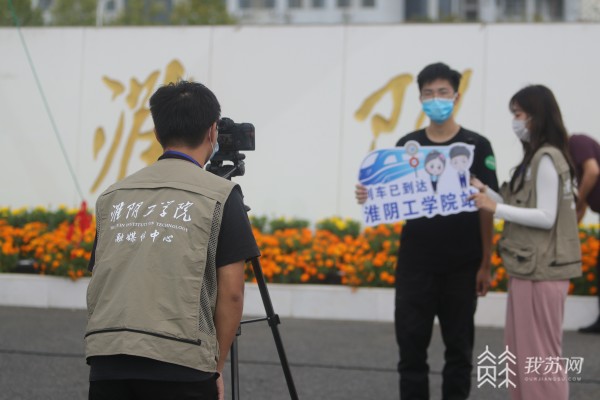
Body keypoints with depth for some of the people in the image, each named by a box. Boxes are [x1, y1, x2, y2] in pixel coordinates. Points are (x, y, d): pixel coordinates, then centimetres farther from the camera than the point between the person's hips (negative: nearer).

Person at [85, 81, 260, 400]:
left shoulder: (112, 195, 17)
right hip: (181, 363, -4)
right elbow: (231, 294, 0)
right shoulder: (220, 194, 3)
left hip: (105, 361, 4)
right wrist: (216, 368, 8)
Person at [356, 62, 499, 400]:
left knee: (459, 348, 7)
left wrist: (486, 264, -4)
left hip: (461, 265, -2)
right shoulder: (406, 146, 5)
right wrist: (369, 197, -14)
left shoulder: (476, 146, -2)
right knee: (411, 346, 2)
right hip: (415, 263, 2)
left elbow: (487, 207, -1)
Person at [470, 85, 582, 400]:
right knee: (522, 354, 14)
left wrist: (496, 208, -18)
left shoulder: (546, 159, -13)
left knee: (539, 356, -4)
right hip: (530, 268, 10)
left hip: (540, 271, -10)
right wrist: (488, 195, 7)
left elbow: (546, 217, -18)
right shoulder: (537, 158, 16)